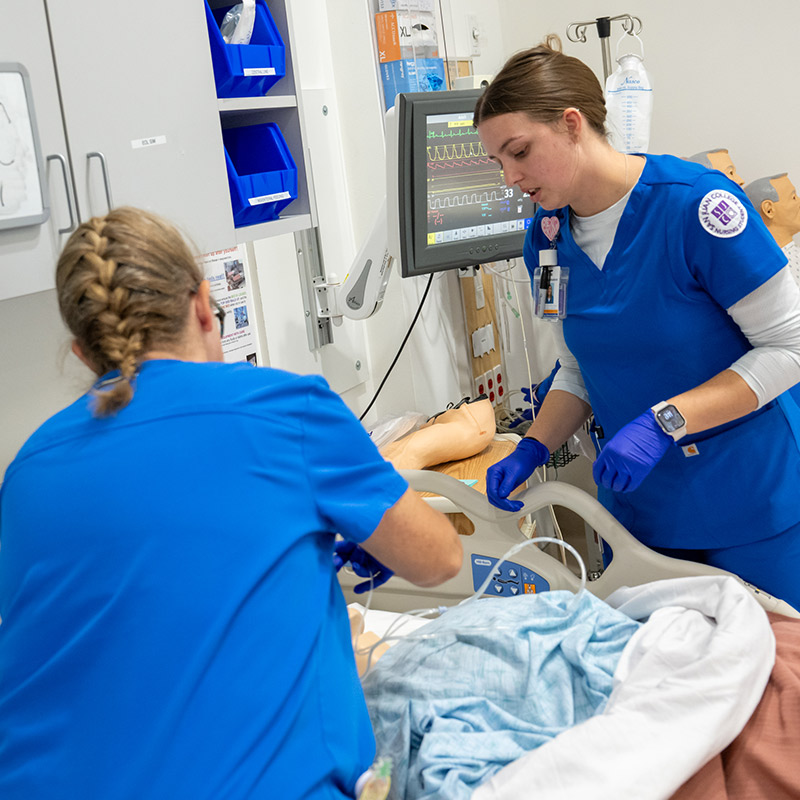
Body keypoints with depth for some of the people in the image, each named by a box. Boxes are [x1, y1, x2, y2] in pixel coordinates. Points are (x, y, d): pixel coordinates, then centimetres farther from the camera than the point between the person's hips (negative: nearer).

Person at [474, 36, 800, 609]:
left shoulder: (695, 203, -18)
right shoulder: (546, 239, 1)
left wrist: (663, 421, -24)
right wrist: (533, 450, -6)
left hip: (752, 502, -5)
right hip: (637, 505, 5)